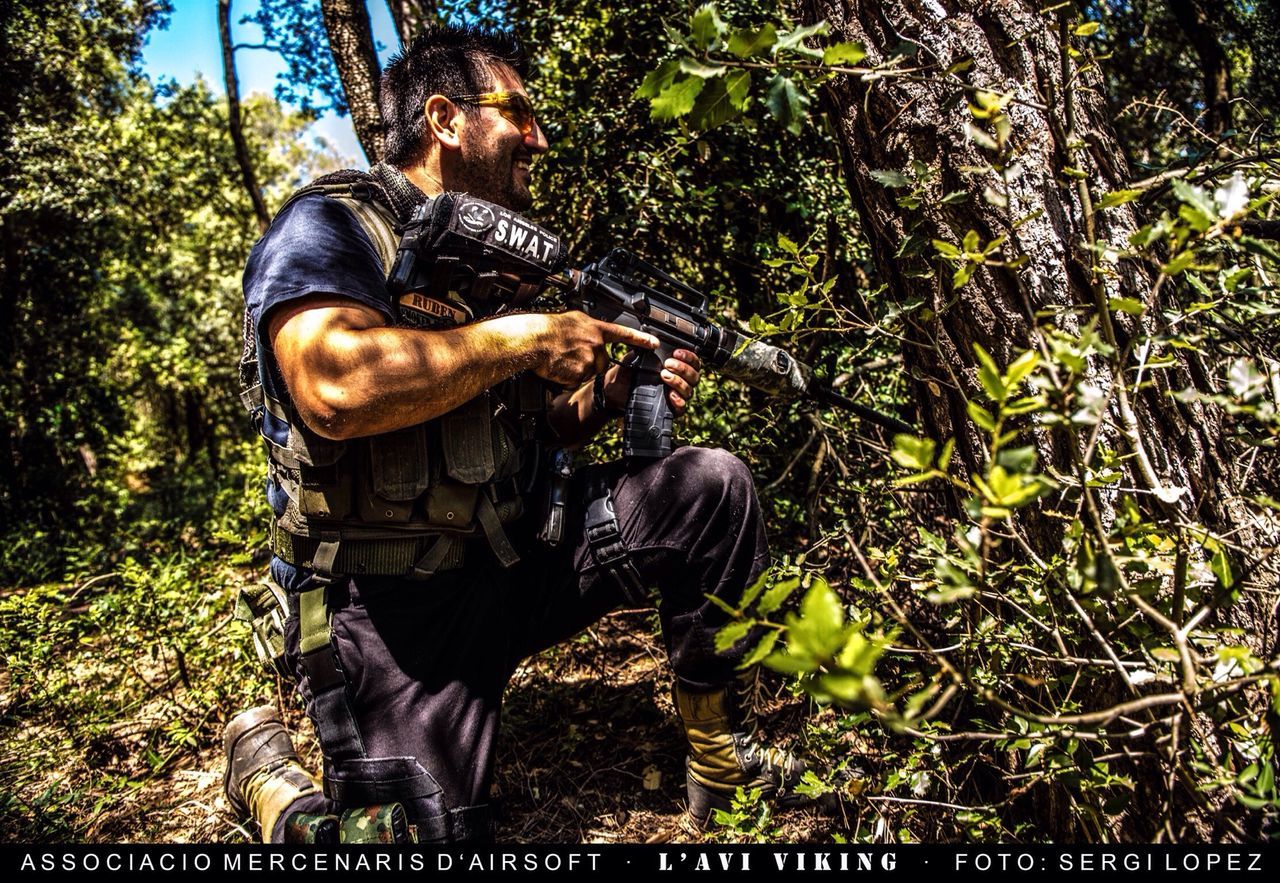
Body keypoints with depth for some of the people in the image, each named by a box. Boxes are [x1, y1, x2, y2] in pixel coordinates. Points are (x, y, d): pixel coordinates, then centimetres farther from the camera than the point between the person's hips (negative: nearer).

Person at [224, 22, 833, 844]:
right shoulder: (330, 227, -9)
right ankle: (267, 763, 15)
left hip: (517, 562, 7)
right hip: (392, 609, -6)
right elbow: (335, 389, -30)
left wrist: (619, 389, -1)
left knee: (712, 487, -6)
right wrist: (519, 337, -20)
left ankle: (721, 755, 7)